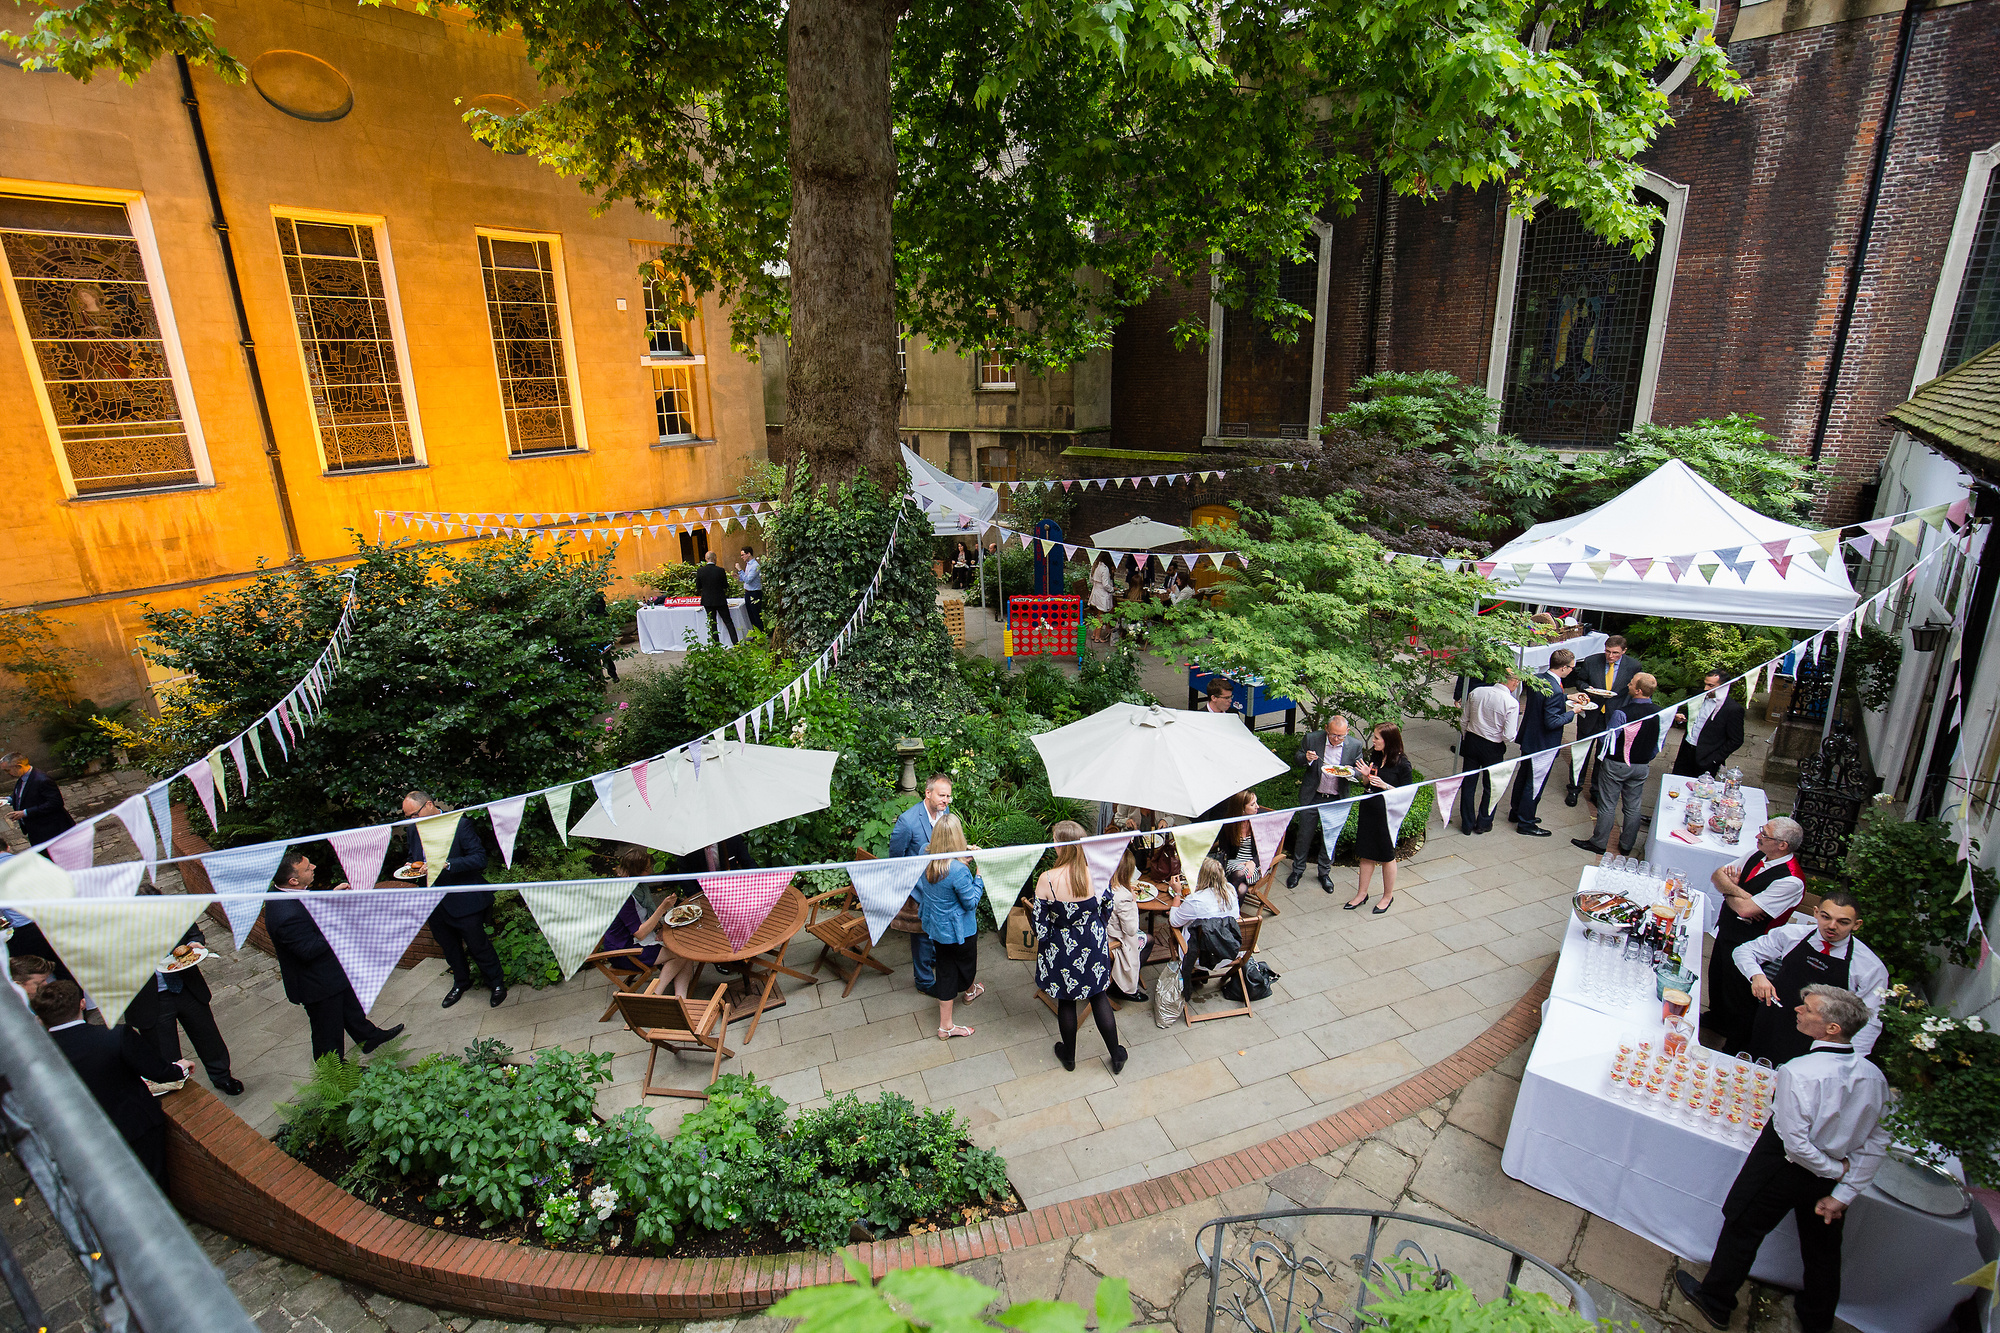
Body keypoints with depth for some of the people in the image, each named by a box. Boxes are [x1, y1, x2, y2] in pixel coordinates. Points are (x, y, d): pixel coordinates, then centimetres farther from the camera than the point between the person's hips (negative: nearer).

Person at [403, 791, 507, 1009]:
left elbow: (480, 858, -20)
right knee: (448, 947, 21)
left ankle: (497, 983, 24)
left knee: (477, 944, 4)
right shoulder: (414, 830, 3)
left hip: (464, 900, -6)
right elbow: (414, 857, 20)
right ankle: (461, 982, 43)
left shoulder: (459, 825, -17)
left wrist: (447, 864, -31)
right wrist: (411, 866, -4)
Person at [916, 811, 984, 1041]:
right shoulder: (958, 871, -35)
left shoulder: (925, 855, -14)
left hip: (934, 925, 6)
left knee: (945, 970, 19)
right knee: (966, 961, 27)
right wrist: (979, 873, -16)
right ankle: (970, 990, 58)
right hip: (958, 930, -6)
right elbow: (971, 902, -22)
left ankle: (945, 1025, 28)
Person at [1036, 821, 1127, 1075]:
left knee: (1066, 1001, 19)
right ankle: (1116, 1056, 32)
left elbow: (1040, 926, -16)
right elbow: (1107, 911, -1)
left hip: (1062, 949, -2)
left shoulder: (1047, 879, -24)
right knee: (1099, 997, 21)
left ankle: (1069, 1056, 39)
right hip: (1094, 946, 2)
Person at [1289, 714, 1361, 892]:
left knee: (1330, 837, 13)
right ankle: (1298, 870, 28)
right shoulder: (1311, 739, -12)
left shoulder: (1355, 745, -9)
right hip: (1312, 797, -1)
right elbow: (1298, 757, 3)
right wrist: (1306, 758, -21)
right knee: (1304, 834, 9)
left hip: (1336, 800, 1)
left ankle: (1324, 872, 32)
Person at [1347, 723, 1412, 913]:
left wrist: (1385, 785, -23)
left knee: (1387, 856, 10)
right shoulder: (1375, 756, 2)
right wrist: (1366, 775, -9)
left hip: (1388, 814, -6)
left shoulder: (1402, 764, -16)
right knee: (1366, 854, 14)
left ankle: (1388, 896, 29)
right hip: (1368, 810, 6)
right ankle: (1362, 894, 27)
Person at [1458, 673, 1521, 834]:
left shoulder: (1476, 692, -7)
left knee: (1468, 784, 15)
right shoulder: (1512, 703, -19)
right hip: (1493, 748, -3)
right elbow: (1508, 736, -20)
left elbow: (1463, 720, 2)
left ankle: (1467, 823, 25)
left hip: (1471, 741, 3)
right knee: (1490, 787, 18)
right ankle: (1483, 824, 30)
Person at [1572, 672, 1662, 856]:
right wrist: (1645, 758, 19)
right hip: (1642, 767, 5)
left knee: (1608, 805, 6)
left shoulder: (1621, 713, -25)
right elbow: (1659, 745, 4)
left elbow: (1609, 740, -18)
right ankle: (1628, 845, 27)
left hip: (1616, 765, -5)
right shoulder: (1659, 713, -7)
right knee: (1634, 806, 16)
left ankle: (1599, 843, 16)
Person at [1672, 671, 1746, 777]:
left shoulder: (1733, 709, -14)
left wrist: (1714, 759, -13)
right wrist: (1683, 717, -2)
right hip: (1686, 749, 5)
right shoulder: (1702, 695, 4)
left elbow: (1736, 741, -10)